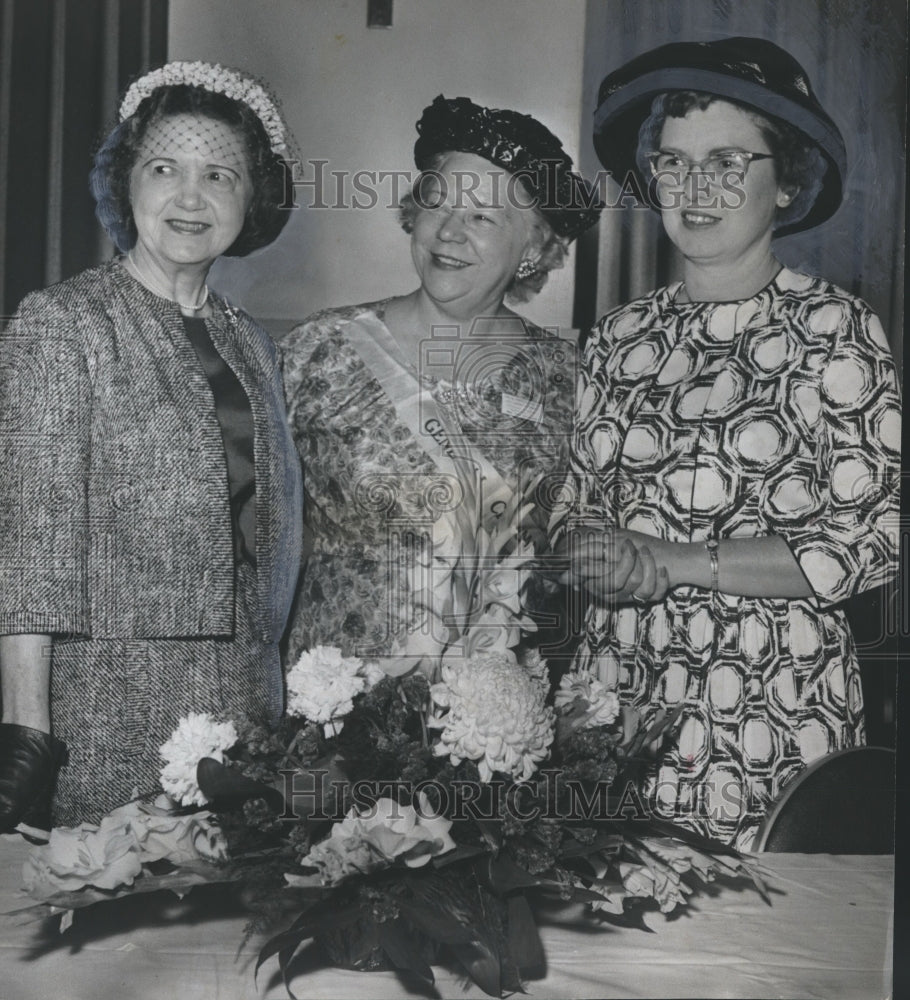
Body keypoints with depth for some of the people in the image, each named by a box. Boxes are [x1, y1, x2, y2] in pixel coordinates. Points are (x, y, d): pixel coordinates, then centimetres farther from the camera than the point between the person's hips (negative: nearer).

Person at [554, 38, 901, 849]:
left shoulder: (835, 329, -5)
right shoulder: (619, 338, 8)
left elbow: (874, 536, -10)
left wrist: (666, 563, -16)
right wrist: (583, 550, -9)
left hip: (775, 719, -3)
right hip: (619, 698, 4)